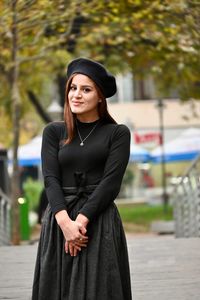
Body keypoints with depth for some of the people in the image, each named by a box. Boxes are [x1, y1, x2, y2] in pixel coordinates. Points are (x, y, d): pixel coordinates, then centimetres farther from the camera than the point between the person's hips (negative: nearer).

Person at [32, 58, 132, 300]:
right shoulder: (53, 132, 11)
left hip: (100, 223, -2)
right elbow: (51, 179, -1)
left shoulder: (117, 133, 4)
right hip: (58, 221, 2)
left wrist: (81, 219, -17)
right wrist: (65, 221, -17)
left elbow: (111, 182, -6)